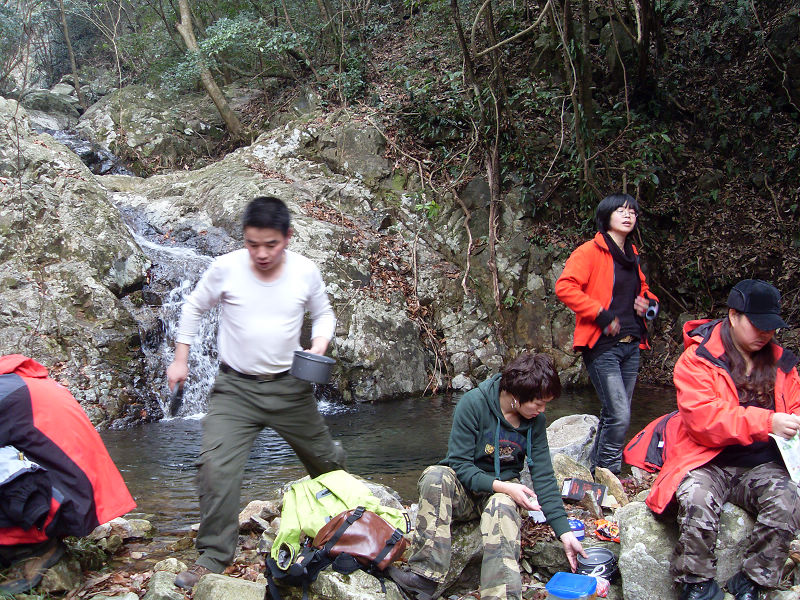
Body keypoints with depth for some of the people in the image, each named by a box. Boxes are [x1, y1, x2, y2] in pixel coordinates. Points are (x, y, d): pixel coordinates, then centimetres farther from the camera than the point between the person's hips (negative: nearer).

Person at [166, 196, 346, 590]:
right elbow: (193, 308, 6)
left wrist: (319, 344, -9)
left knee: (323, 458, 17)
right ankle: (214, 555, -1)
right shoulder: (225, 269, -10)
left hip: (289, 387, 2)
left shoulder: (305, 272, -6)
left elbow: (323, 313, 11)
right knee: (216, 468, -17)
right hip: (235, 387, -1)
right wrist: (180, 359, 5)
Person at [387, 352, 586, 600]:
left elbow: (544, 477, -2)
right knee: (435, 476, -36)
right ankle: (425, 575, -41)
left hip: (504, 491, 2)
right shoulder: (473, 403, -16)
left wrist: (565, 532, -9)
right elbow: (459, 464, -15)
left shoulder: (535, 421, -2)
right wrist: (502, 486, -28)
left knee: (502, 507, -36)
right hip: (464, 489, -2)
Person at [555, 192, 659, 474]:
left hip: (630, 346, 8)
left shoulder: (632, 256, 18)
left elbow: (643, 291, 32)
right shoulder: (591, 251, -6)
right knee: (619, 415, -13)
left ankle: (596, 470, 22)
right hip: (603, 346, -8)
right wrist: (601, 314, -20)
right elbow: (565, 286, -18)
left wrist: (648, 304, 8)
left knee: (614, 416, 11)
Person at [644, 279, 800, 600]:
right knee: (697, 502, -34)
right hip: (709, 462, -4)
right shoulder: (697, 359, -5)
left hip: (763, 465, 4)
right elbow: (702, 418, -17)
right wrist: (767, 422, -26)